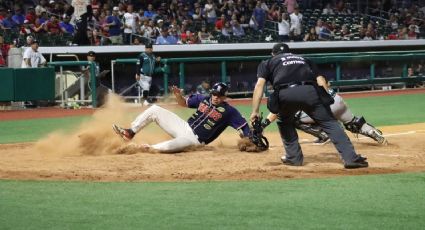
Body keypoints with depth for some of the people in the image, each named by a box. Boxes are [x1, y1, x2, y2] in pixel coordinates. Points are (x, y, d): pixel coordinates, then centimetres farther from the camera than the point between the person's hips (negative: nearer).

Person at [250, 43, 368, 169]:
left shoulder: (267, 63, 30)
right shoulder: (304, 59, 37)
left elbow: (259, 84, 13)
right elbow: (320, 80, 22)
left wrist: (255, 111, 7)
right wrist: (325, 100, 14)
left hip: (285, 94, 0)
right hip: (309, 91, 1)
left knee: (284, 123, 29)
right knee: (329, 123, 2)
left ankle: (294, 157, 24)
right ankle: (351, 157, -11)